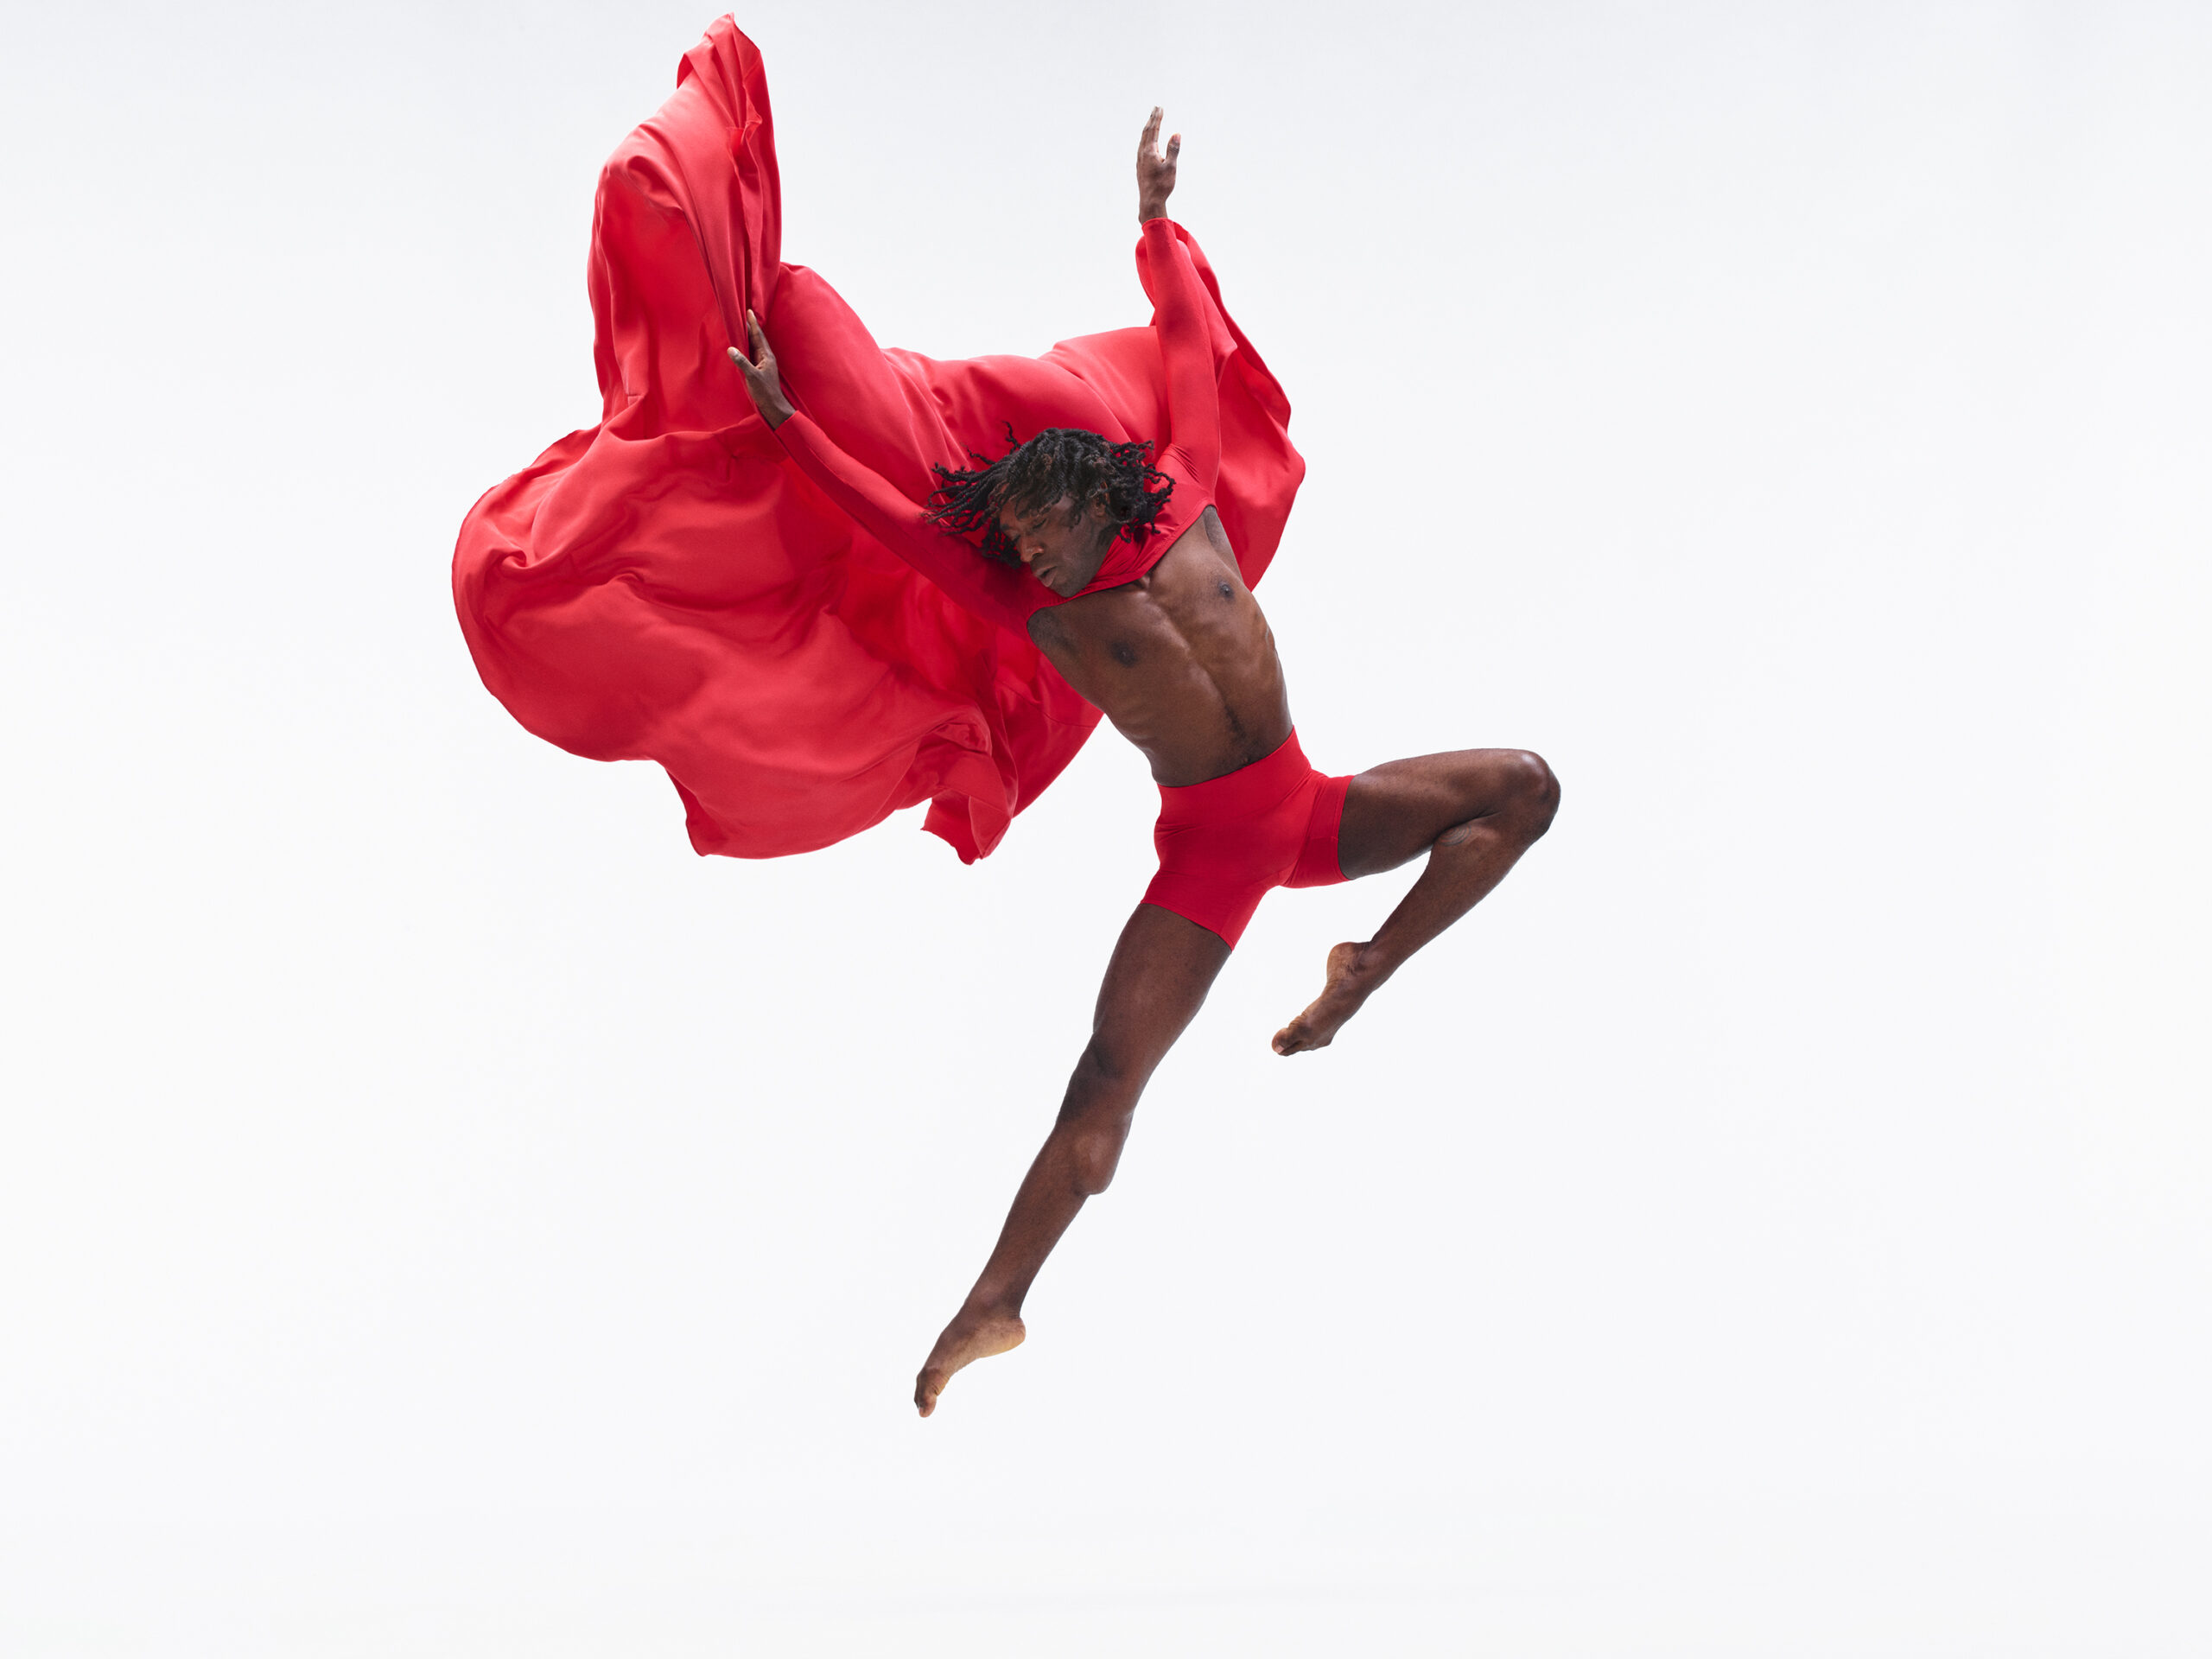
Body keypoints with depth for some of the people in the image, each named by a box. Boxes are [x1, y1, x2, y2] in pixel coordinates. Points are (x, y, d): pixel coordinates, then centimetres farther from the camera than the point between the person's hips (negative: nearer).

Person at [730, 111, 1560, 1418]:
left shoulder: (1186, 499, 2)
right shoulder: (1034, 609, -2)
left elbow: (1190, 344, 12)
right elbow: (896, 517, 0)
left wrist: (1156, 218, 19)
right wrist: (788, 422, 3)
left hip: (1311, 809, 4)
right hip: (1207, 846, -4)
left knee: (1525, 789, -6)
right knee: (1108, 1080, -15)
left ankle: (1365, 976, -4)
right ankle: (998, 1302, -10)